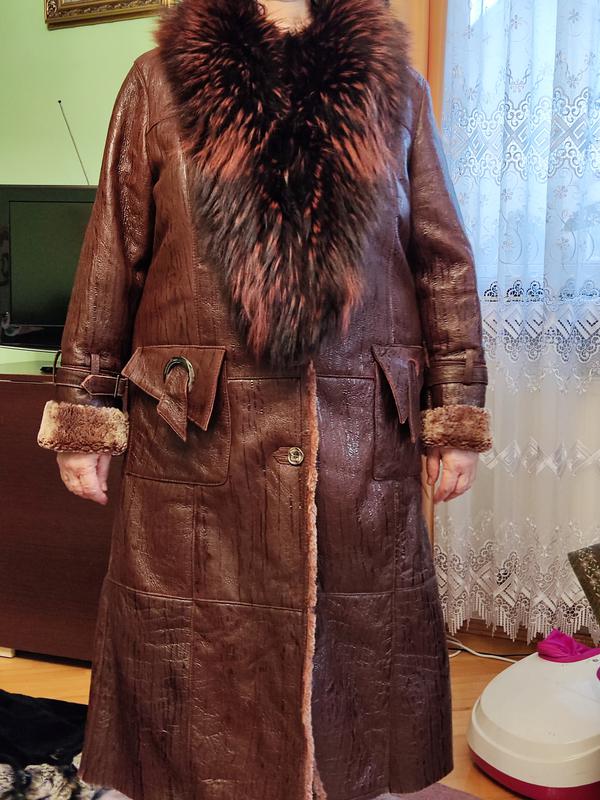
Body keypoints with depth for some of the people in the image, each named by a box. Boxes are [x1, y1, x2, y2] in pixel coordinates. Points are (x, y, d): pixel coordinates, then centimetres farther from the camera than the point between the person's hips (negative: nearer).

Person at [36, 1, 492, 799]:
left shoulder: (395, 86, 8)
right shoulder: (160, 83, 5)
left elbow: (444, 261, 7)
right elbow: (111, 256, 3)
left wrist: (456, 417, 3)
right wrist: (83, 413, 1)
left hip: (362, 441, 2)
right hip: (195, 441, -1)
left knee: (356, 638, 15)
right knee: (197, 647, 12)